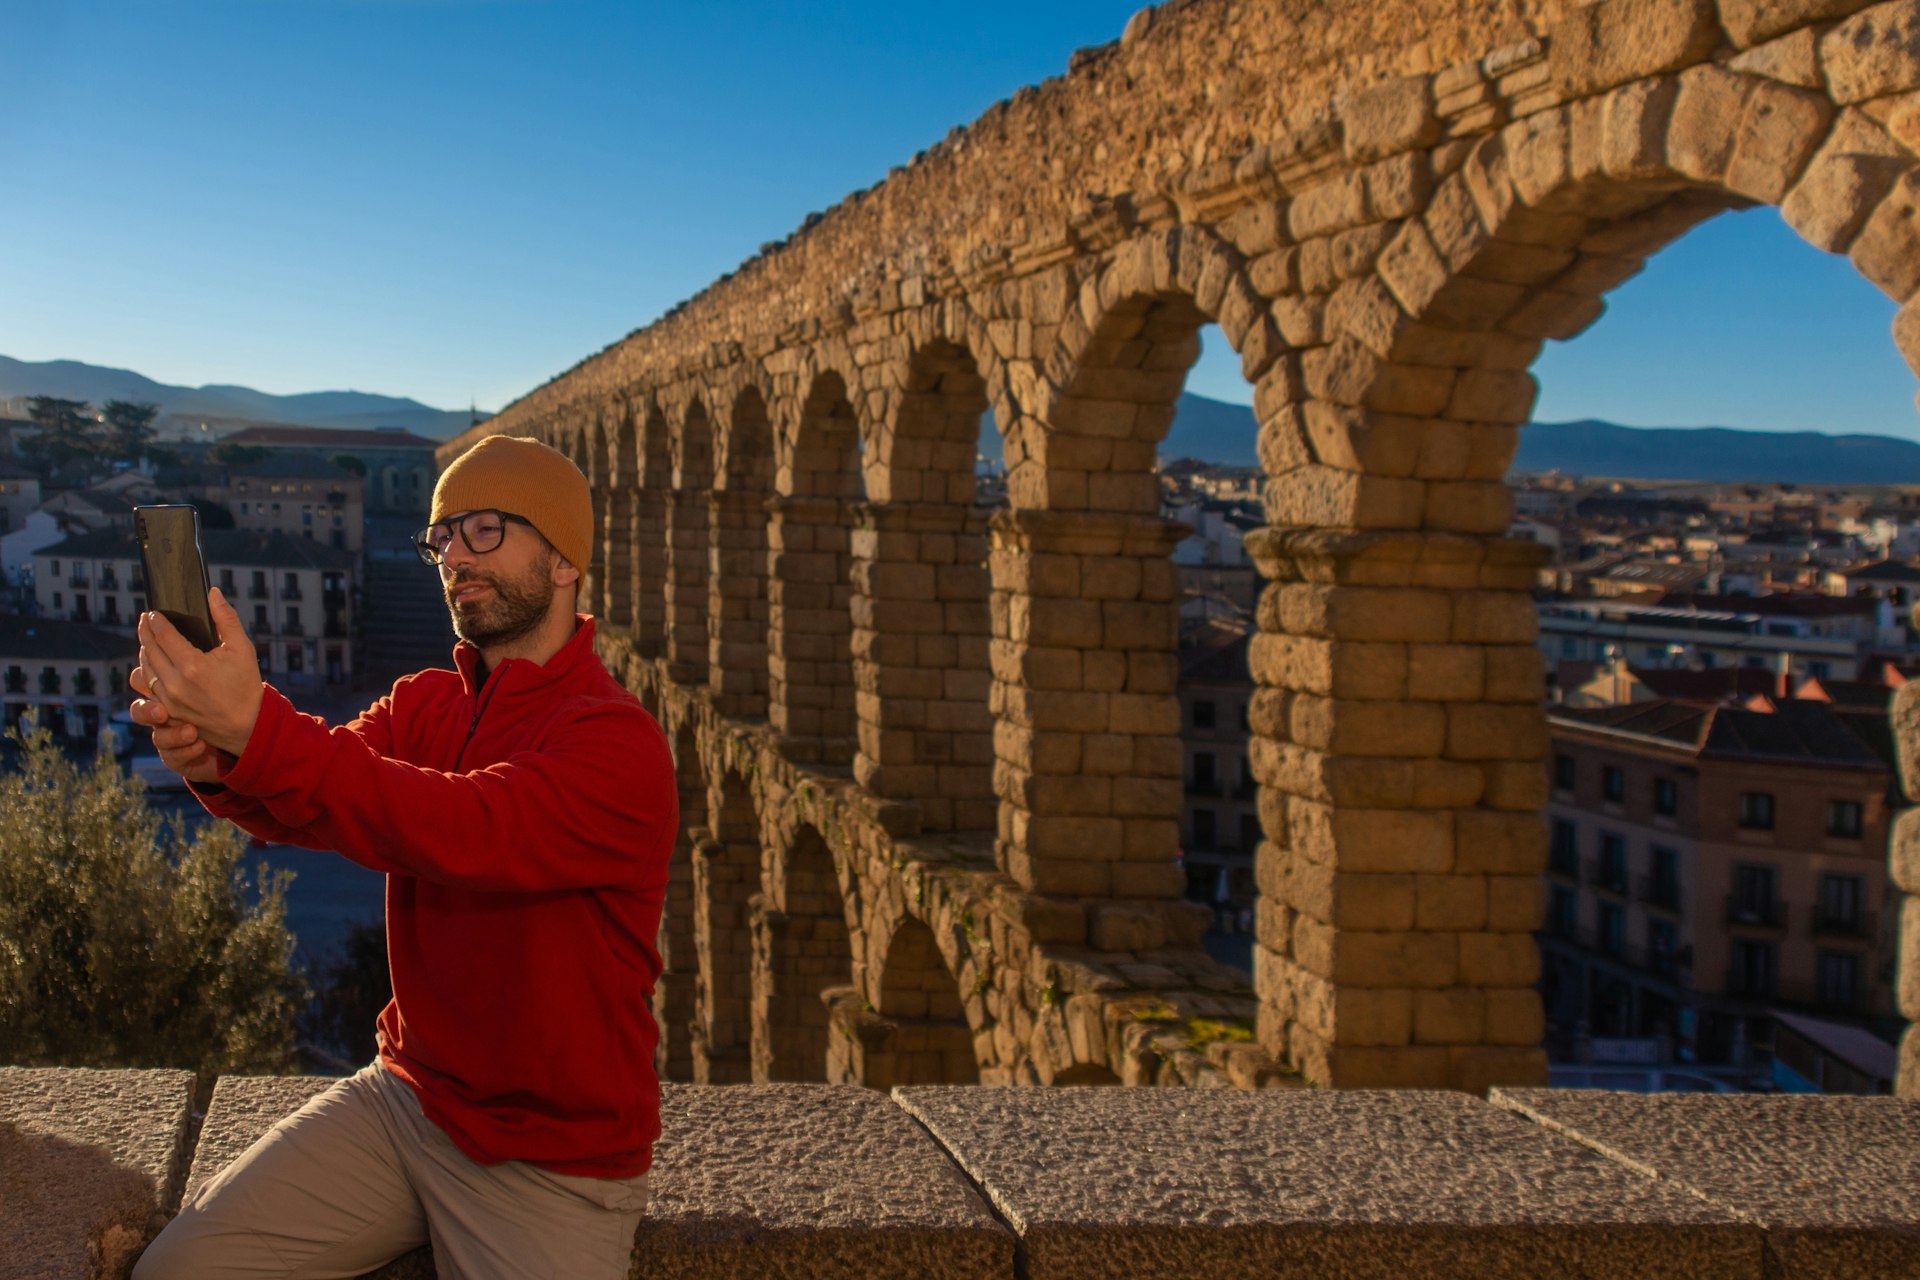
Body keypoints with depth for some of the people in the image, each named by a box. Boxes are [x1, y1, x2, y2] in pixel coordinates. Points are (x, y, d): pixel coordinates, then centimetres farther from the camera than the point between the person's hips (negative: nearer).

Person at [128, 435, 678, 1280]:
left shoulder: (620, 745, -18)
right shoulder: (425, 705, 6)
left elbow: (463, 831, -33)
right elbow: (307, 806, -10)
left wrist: (257, 725, -43)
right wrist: (215, 760, -33)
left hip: (553, 1168, -6)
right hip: (405, 1101, 6)